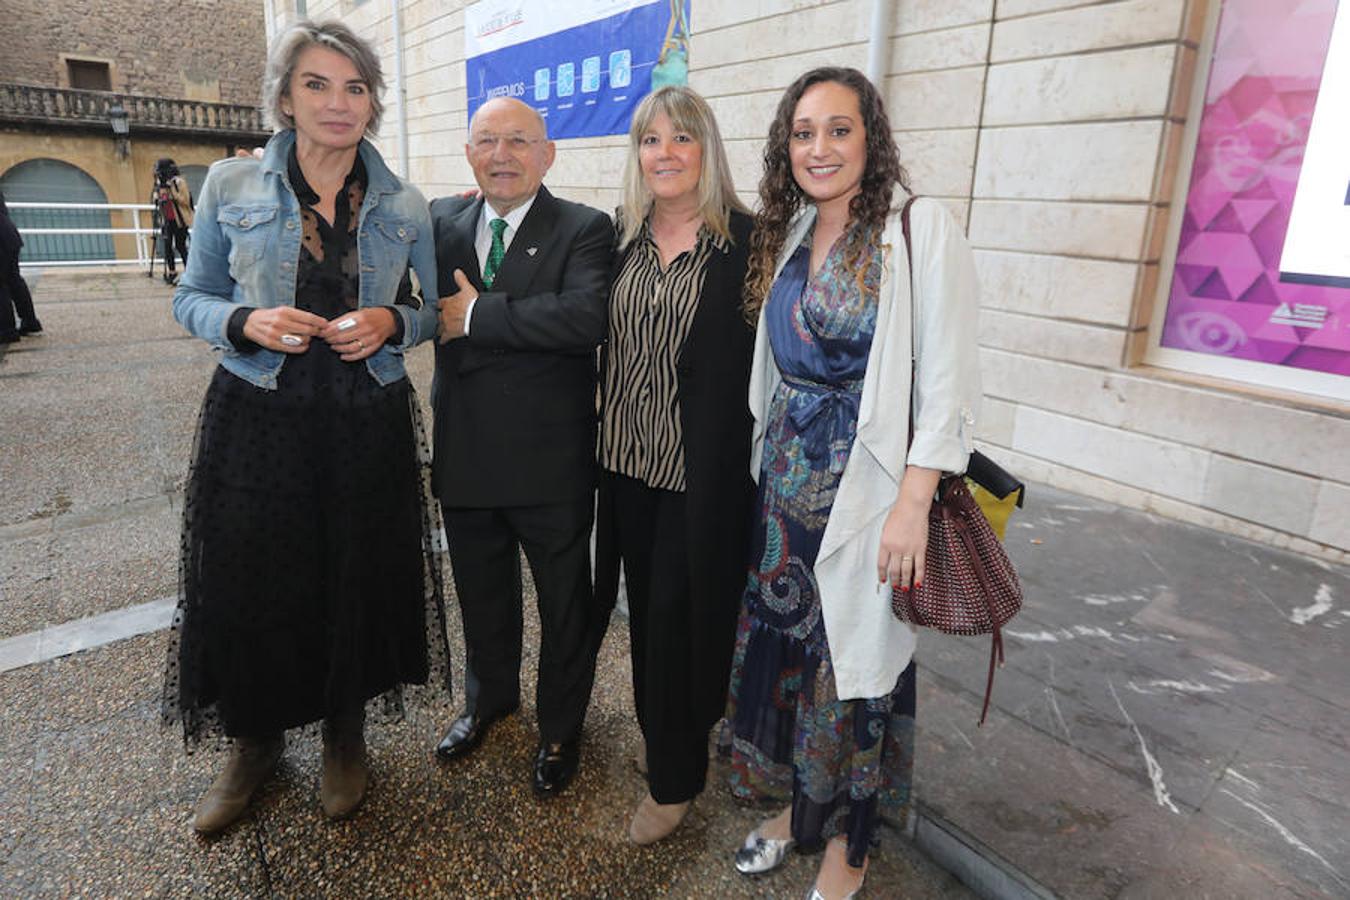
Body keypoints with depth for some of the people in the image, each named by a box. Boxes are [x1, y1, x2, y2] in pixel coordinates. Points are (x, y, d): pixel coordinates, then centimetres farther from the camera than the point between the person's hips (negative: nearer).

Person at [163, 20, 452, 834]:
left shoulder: (405, 207, 3)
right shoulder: (231, 186, 1)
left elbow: (438, 311, 8)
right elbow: (192, 298, 6)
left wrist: (392, 322, -12)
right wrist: (247, 323, -15)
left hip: (367, 423, 1)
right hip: (257, 419, 0)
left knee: (359, 581, 8)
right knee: (249, 584, 7)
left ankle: (345, 733, 35)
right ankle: (257, 740, 35)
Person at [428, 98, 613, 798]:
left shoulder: (584, 229, -10)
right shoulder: (441, 221, 7)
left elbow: (588, 317, -26)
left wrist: (476, 314, -21)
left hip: (551, 460, -4)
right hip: (465, 452, 5)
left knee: (565, 606, 13)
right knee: (481, 596, 23)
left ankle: (560, 728, 37)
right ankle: (489, 697, 50)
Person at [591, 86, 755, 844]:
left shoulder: (747, 240, -8)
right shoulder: (621, 236, 7)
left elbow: (758, 357, -9)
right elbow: (602, 339, 9)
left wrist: (745, 460, -12)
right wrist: (605, 434, 3)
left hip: (704, 464, -5)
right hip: (627, 458, 5)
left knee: (679, 613, 4)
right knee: (647, 607, 16)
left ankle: (675, 777, 25)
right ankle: (667, 733, 38)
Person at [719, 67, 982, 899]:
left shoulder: (921, 230, -11)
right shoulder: (789, 235, 9)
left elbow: (945, 381, -15)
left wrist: (913, 504, -19)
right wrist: (772, 467, 10)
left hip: (864, 488, -6)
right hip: (787, 480, 6)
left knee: (854, 659, 8)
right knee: (782, 640, 15)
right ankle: (795, 805, 40)